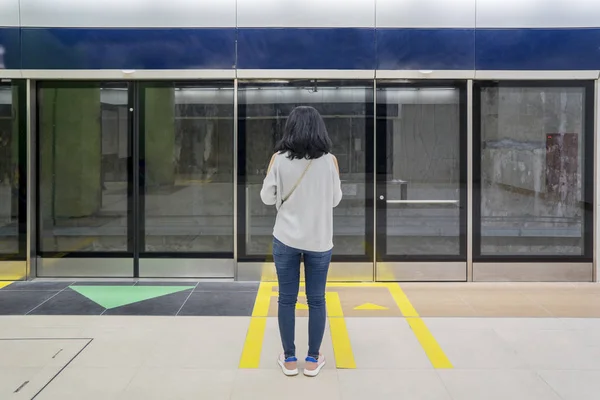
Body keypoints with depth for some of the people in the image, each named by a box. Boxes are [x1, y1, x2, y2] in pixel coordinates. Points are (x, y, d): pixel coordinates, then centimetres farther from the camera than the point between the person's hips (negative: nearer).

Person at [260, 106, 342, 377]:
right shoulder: (329, 161, -7)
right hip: (319, 240, 0)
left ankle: (289, 359, 19)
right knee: (316, 300, 11)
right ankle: (313, 359, 20)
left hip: (286, 239, 0)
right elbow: (335, 199, 4)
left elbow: (267, 198, 0)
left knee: (287, 299, 10)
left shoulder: (279, 159, -8)